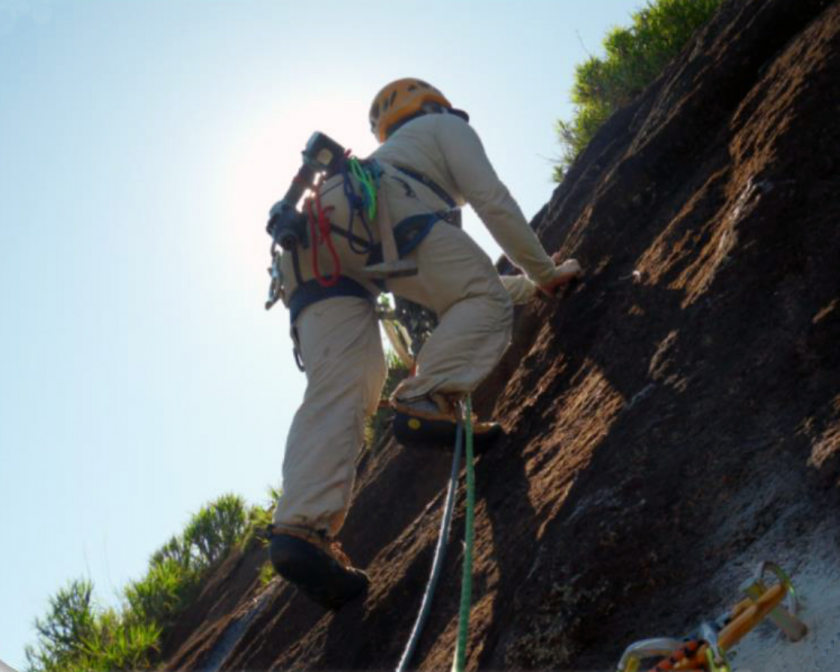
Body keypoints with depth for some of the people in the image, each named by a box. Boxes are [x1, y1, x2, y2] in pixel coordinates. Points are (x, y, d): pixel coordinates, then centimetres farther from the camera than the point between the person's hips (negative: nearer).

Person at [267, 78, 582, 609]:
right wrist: (546, 272, 21)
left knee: (337, 391, -12)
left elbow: (453, 282, 50)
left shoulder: (385, 159, 48)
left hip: (308, 259, 6)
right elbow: (493, 201, 12)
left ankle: (304, 526, -31)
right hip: (374, 209, -6)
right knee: (484, 299, -5)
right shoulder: (444, 127, 29)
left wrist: (529, 286, 55)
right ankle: (426, 400, -32)